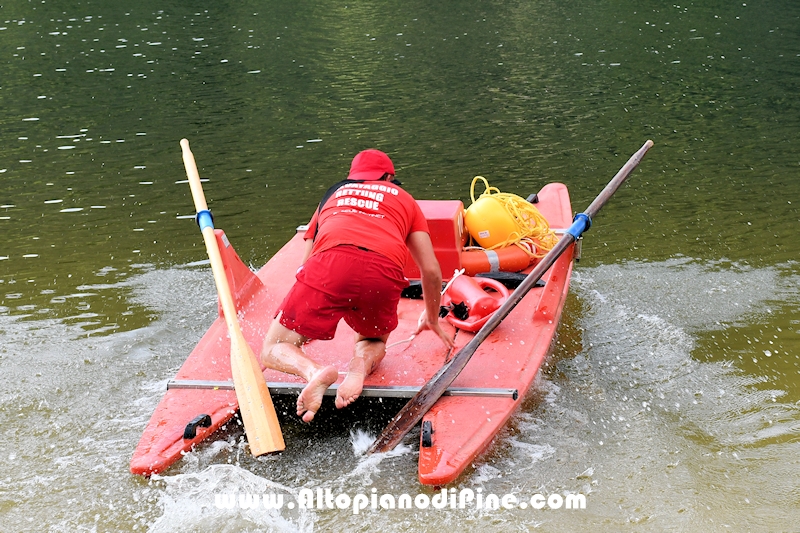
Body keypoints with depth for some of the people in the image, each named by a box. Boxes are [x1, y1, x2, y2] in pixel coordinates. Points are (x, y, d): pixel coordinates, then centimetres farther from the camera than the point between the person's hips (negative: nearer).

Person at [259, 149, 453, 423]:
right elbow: (431, 271, 27)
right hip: (385, 274, 1)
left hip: (330, 265, 0)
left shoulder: (332, 194, 37)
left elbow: (307, 264, 41)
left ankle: (312, 371, -19)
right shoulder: (403, 198, 33)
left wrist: (305, 326, 58)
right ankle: (362, 363, -5)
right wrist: (432, 319, 46)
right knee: (374, 340, 31)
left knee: (273, 351, 15)